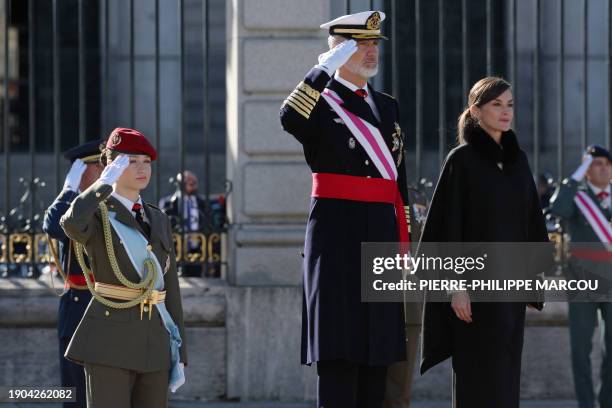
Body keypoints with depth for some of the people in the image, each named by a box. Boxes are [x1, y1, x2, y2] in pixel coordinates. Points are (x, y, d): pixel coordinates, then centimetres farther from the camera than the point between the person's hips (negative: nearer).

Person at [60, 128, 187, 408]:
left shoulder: (158, 220, 15)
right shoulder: (94, 216, -3)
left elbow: (170, 289, 15)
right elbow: (71, 224, -32)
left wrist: (179, 356, 11)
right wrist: (106, 183, -16)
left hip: (154, 343, 6)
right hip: (110, 341, -6)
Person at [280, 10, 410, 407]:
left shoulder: (388, 107, 17)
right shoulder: (319, 101, -2)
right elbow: (290, 119, -28)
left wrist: (402, 242, 15)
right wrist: (325, 67, -23)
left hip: (382, 234, 6)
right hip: (338, 235, -6)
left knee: (377, 352, 7)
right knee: (339, 352, -7)